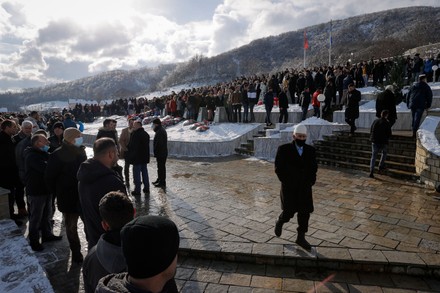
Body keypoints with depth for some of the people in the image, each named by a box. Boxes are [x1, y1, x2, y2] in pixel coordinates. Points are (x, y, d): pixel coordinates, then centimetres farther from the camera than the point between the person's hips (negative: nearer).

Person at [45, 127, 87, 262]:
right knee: (71, 226, 9)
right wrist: (58, 194, -4)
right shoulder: (58, 155, -14)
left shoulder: (80, 152, 4)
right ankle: (76, 252, 23)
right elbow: (49, 177, -10)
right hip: (68, 197, -5)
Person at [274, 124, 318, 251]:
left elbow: (313, 168, 9)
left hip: (305, 188, 3)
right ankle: (280, 222, 30)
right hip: (289, 188, -3)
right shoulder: (284, 149, -8)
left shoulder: (310, 150, 2)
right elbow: (279, 168, -7)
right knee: (289, 212, -2)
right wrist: (287, 183, -13)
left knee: (305, 212, 3)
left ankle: (301, 237, 19)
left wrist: (310, 182, -4)